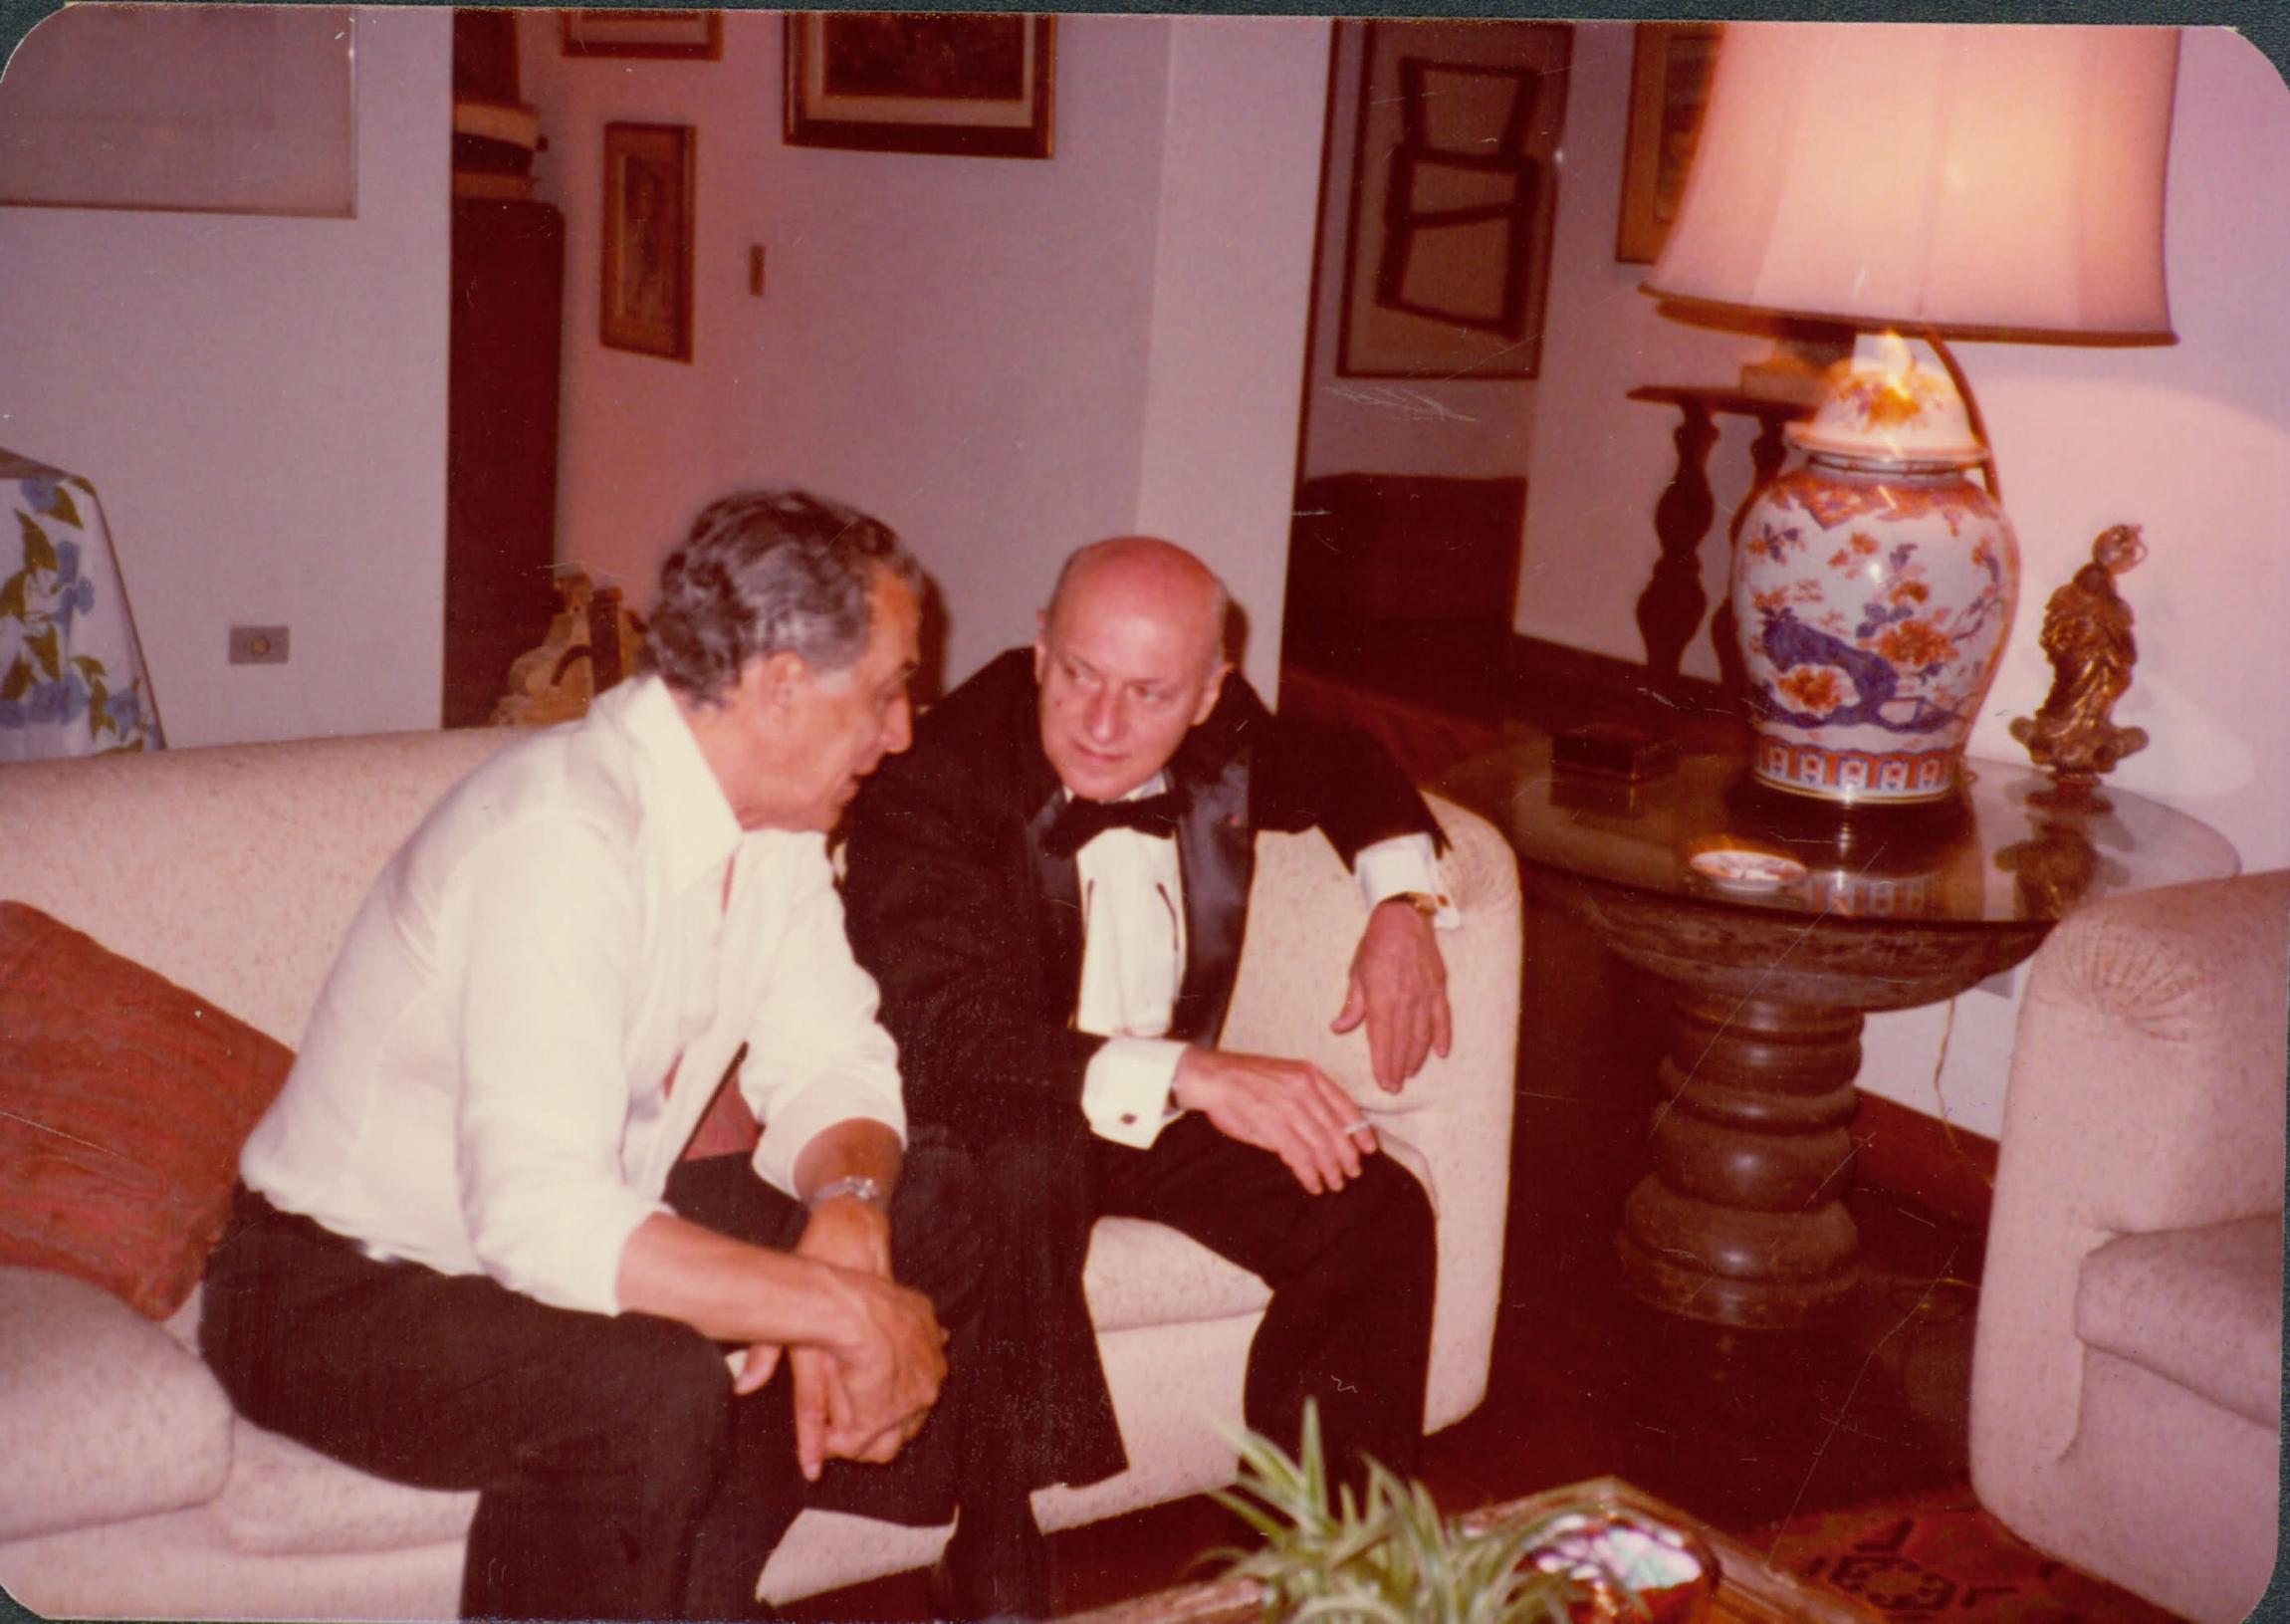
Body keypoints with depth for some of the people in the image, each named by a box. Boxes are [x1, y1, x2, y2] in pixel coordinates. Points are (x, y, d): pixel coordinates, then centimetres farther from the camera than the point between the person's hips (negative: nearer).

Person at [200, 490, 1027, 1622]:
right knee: (656, 1388, -36)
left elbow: (829, 1066, -1)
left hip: (567, 1229, 9)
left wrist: (847, 1223, -23)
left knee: (937, 1209, -3)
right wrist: (844, 1306, -34)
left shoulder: (772, 813, -3)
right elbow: (541, 1217, -38)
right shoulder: (565, 835, -30)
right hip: (343, 1285, -9)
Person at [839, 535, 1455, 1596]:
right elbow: (943, 1041, -36)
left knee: (1379, 1216, -11)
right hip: (992, 1125, -5)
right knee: (1029, 1166, -37)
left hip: (1169, 1107, 6)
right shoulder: (928, 784, -26)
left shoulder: (1221, 741, -7)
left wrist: (1400, 903, -4)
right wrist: (1190, 1075, -47)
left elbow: (1347, 773, 17)